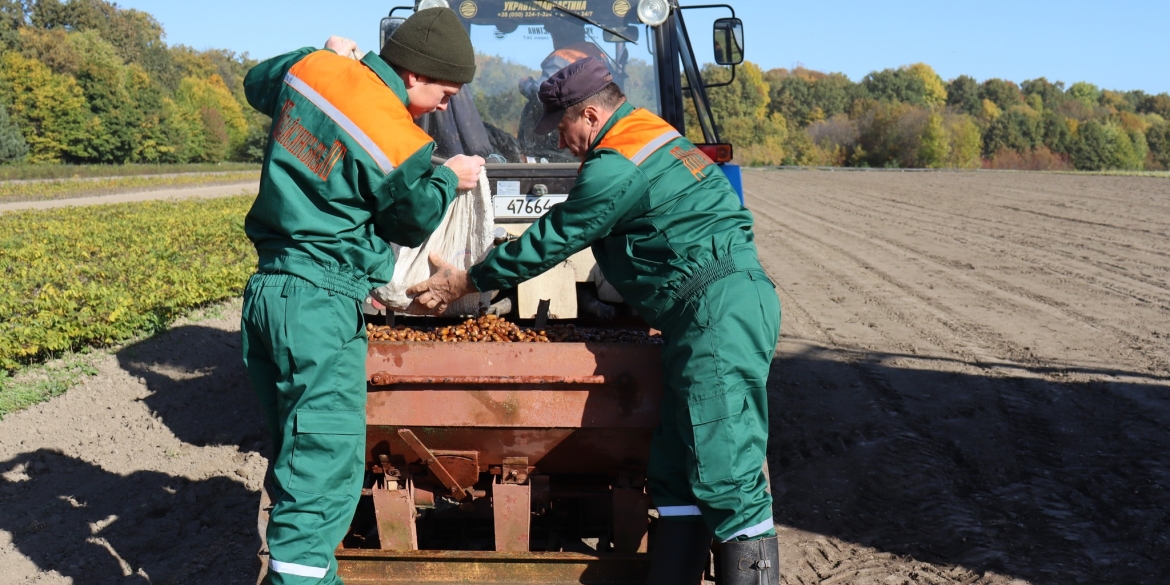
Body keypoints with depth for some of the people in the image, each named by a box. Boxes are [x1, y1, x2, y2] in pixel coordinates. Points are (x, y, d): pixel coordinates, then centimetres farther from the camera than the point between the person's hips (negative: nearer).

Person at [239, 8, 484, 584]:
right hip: (322, 303, -8)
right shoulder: (400, 144, -14)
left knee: (297, 461, 15)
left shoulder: (311, 70, 5)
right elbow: (411, 222, 3)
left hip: (266, 291, 9)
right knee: (327, 467, -7)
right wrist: (448, 179, 18)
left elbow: (256, 84, 28)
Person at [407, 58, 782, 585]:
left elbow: (549, 243, -4)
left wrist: (465, 283, 7)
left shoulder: (616, 169, -12)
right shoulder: (656, 137, 19)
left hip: (720, 309, -11)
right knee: (674, 473, 10)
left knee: (725, 476, -11)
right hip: (723, 309, 11)